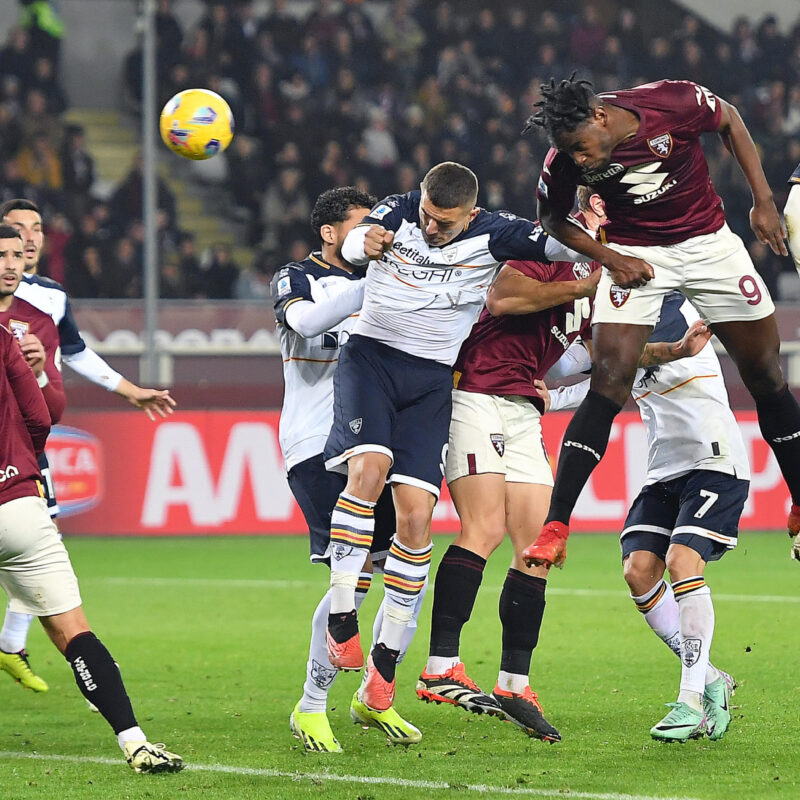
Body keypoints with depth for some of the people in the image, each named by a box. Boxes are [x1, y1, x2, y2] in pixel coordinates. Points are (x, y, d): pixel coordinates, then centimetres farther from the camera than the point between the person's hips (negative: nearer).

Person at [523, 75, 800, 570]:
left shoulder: (675, 103, -24)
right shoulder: (564, 162, -18)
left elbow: (730, 121, -2)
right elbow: (552, 219, 2)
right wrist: (609, 258, -12)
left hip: (709, 243, 1)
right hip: (635, 256, -1)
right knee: (608, 385, -16)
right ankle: (556, 526, -17)